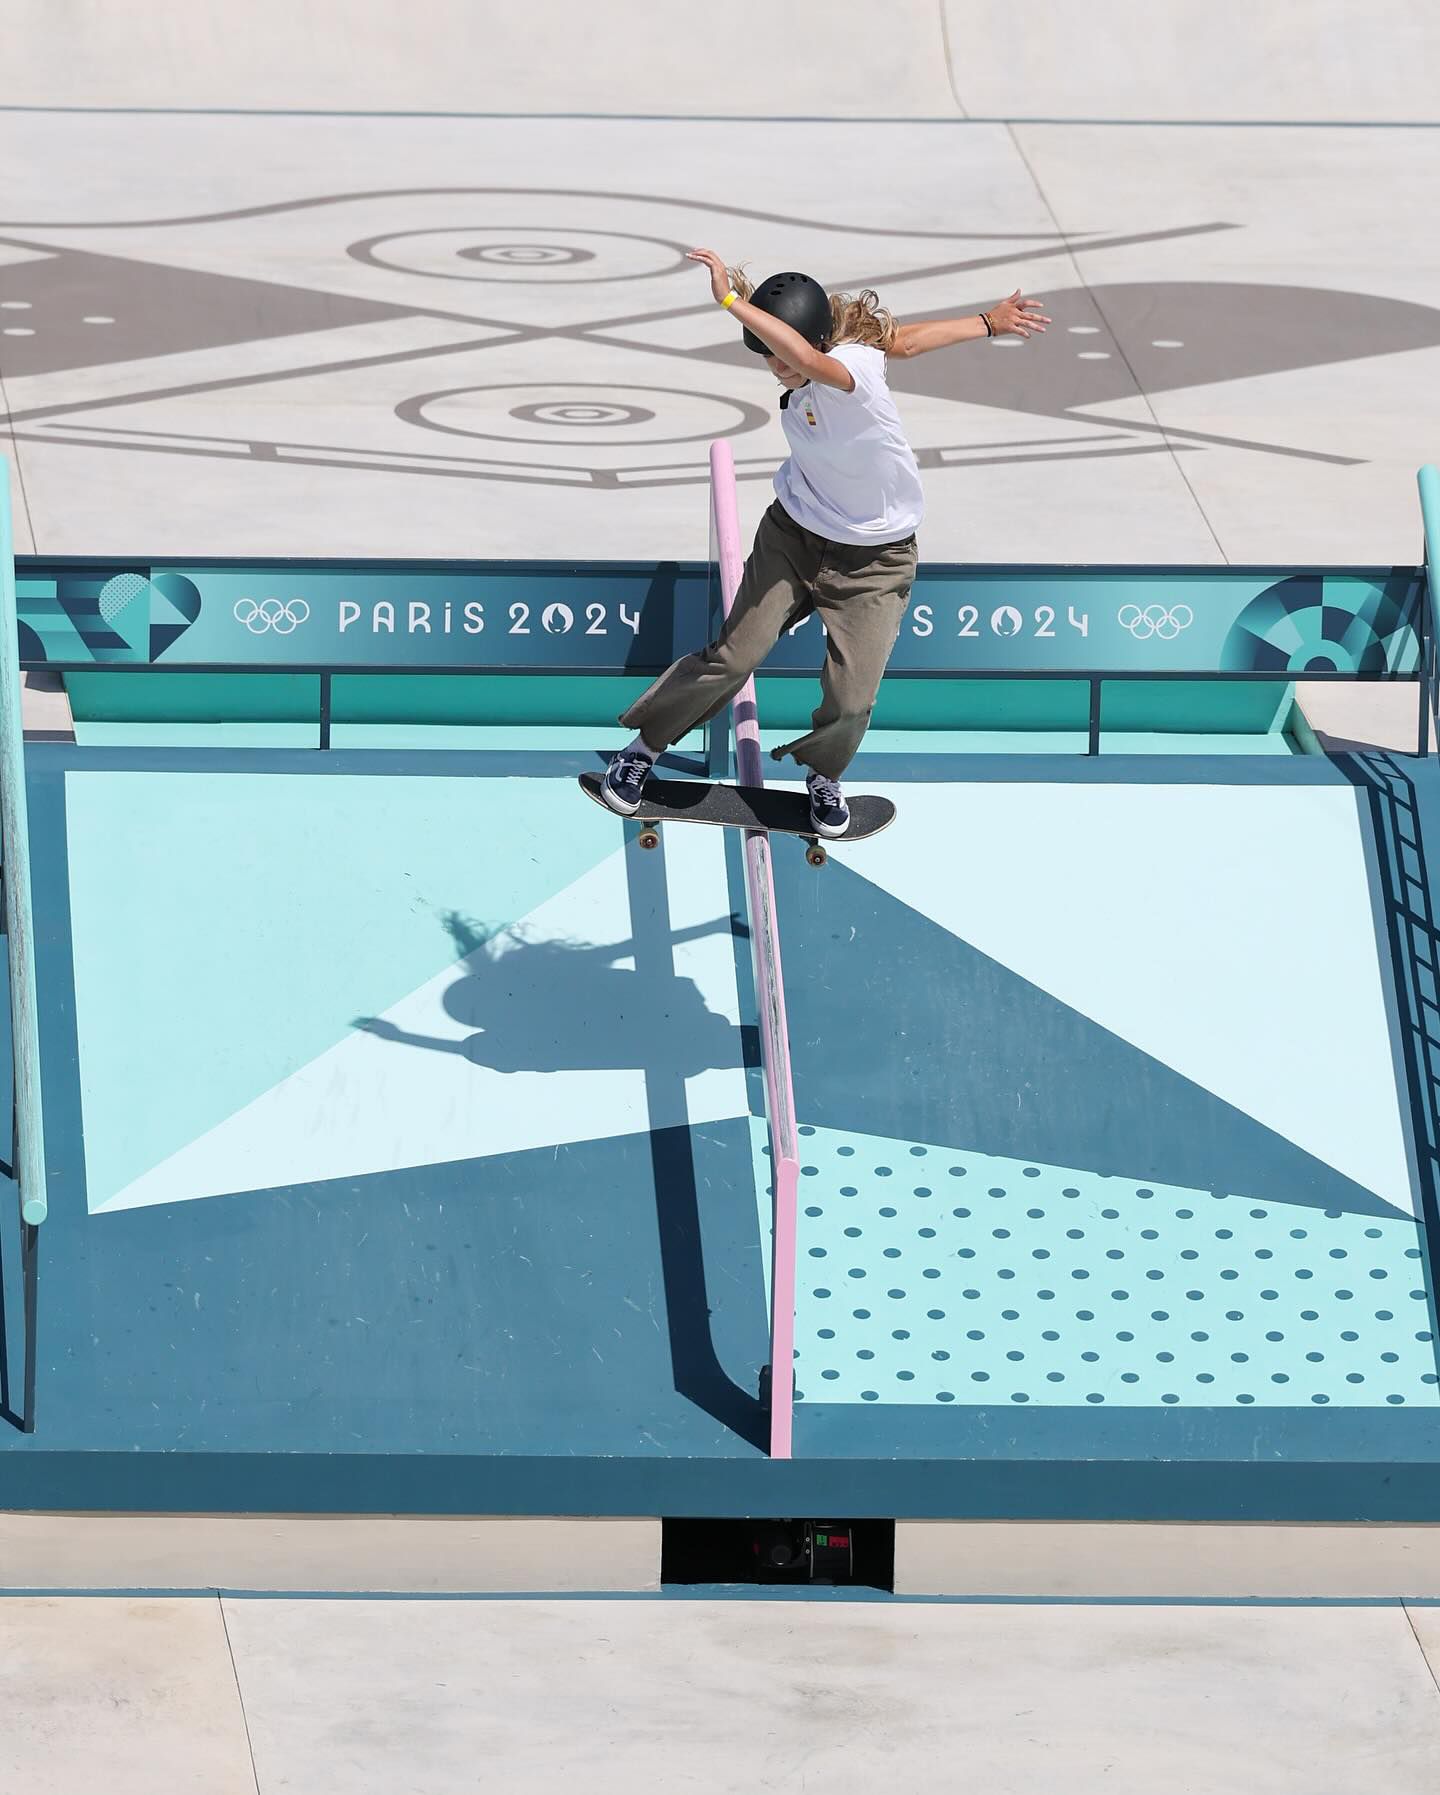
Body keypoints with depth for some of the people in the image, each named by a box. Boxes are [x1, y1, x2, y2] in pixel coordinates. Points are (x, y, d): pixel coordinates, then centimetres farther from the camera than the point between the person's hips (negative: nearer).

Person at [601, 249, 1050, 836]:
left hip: (874, 561, -5)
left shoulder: (852, 368, -32)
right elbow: (901, 339, 4)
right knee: (733, 656, -5)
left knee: (851, 700, -5)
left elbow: (807, 358, -57)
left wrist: (732, 299, -53)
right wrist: (988, 323, 11)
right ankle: (644, 746, 14)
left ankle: (823, 776, 28)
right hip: (794, 535, 5)